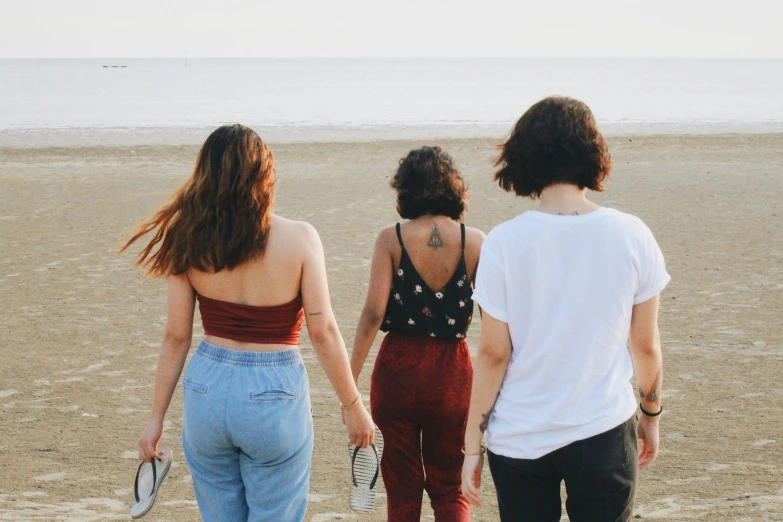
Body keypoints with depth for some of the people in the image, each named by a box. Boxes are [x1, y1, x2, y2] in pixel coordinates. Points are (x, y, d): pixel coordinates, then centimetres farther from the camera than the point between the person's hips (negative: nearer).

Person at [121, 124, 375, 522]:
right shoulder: (298, 239, -11)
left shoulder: (189, 244, -4)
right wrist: (353, 405, 0)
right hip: (274, 397, -3)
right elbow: (322, 331, -11)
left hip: (208, 389, 3)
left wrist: (156, 418, 9)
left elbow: (176, 337, 0)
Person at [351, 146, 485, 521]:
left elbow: (373, 313, -13)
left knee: (402, 488, 15)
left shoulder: (391, 239, -8)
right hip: (452, 371, 1)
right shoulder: (474, 241, -5)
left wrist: (350, 381, -7)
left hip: (398, 367, -1)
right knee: (449, 487, 14)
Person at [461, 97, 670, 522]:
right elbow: (646, 346, 1)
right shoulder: (631, 236, -7)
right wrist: (651, 415, 18)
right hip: (604, 435, 1)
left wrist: (472, 444, 2)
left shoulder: (504, 242, -11)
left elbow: (493, 354, -8)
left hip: (519, 439, 0)